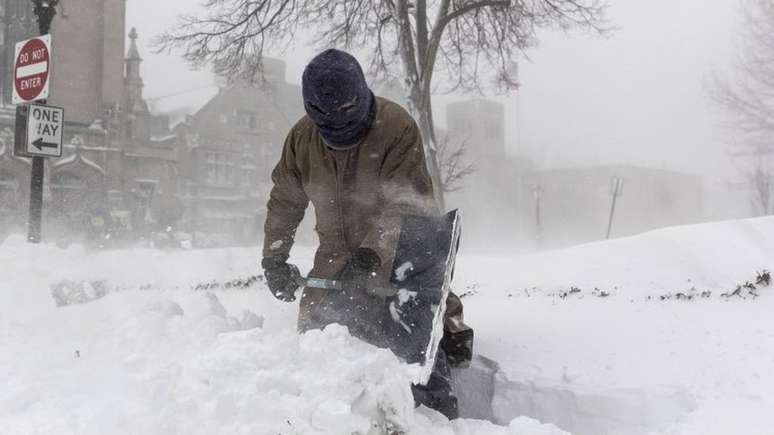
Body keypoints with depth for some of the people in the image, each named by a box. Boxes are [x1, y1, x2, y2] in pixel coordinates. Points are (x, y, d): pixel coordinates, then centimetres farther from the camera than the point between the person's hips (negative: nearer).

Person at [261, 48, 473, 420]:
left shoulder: (398, 127, -22)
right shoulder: (302, 138, -5)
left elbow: (406, 204, -28)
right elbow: (284, 203, 6)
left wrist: (371, 254, -40)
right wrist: (274, 257, -4)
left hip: (401, 253, -5)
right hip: (337, 257, 5)